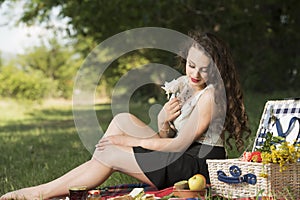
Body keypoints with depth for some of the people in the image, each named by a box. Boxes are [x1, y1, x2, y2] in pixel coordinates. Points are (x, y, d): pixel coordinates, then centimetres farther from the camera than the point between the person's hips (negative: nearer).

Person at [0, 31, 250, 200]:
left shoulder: (210, 95, -19)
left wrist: (131, 140, -13)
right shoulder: (182, 84, 8)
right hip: (182, 153, 9)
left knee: (109, 156, -13)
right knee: (122, 119, -2)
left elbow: (180, 144, -19)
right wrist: (164, 119, -16)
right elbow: (165, 134, 10)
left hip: (199, 162, -8)